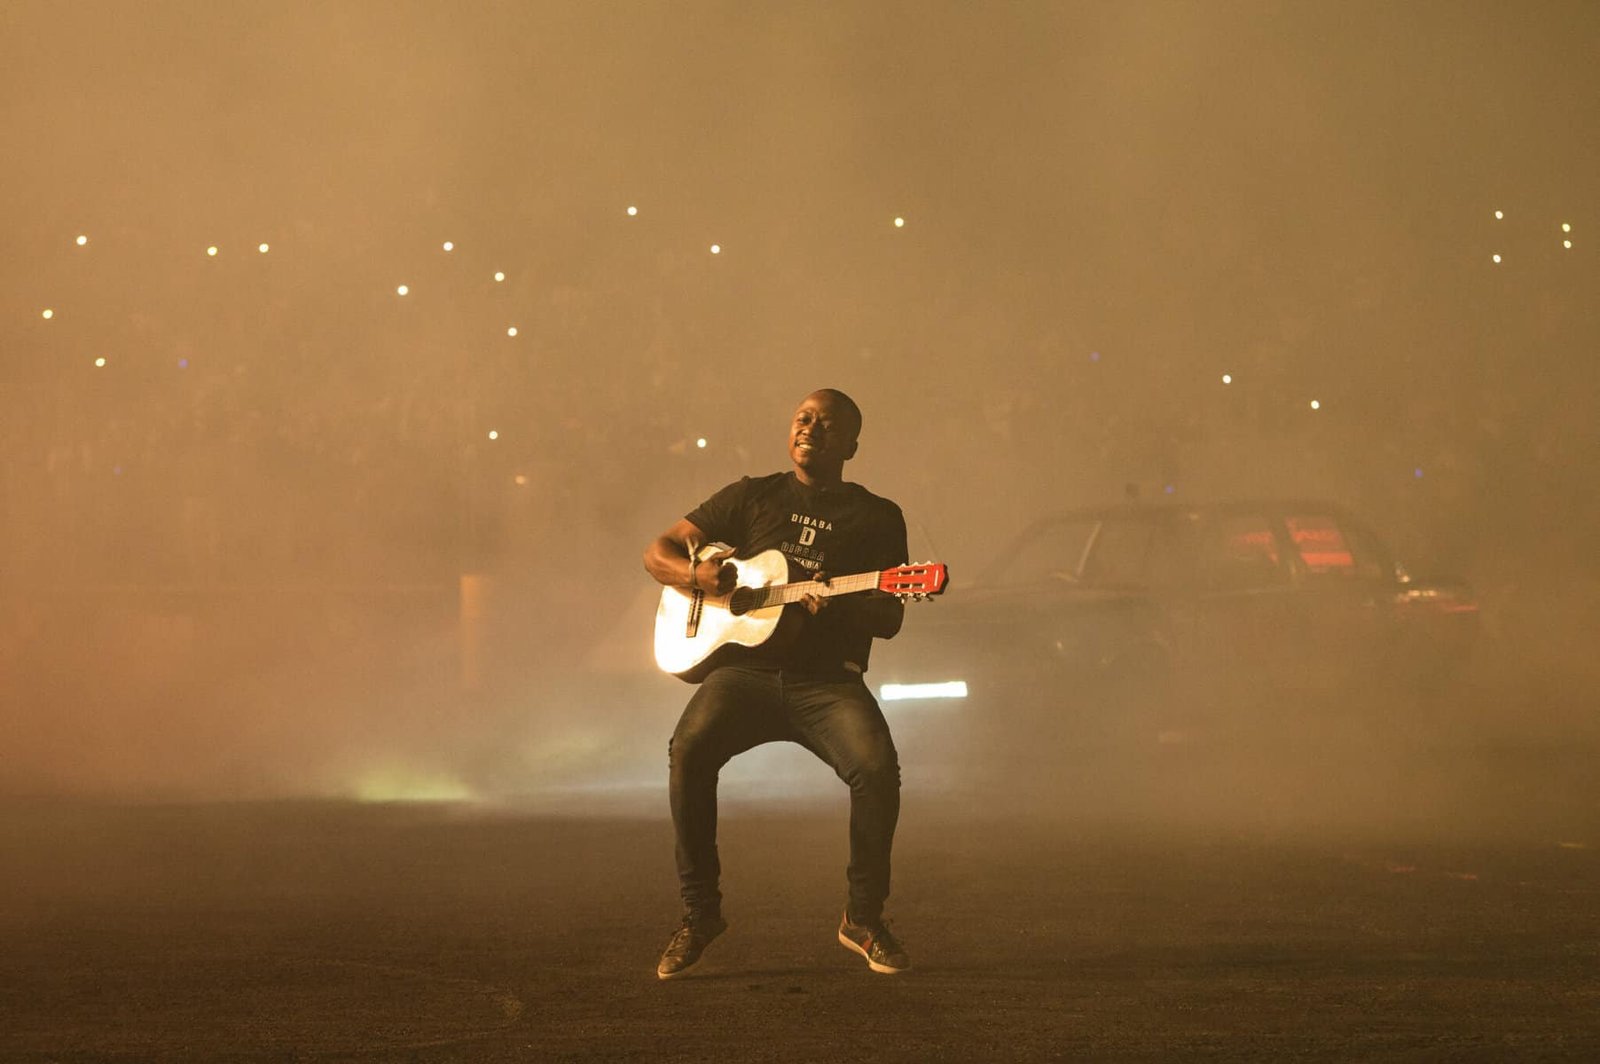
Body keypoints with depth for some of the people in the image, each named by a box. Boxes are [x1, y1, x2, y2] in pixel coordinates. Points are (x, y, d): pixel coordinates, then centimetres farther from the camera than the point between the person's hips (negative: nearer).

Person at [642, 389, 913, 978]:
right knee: (689, 748, -30)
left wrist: (839, 608, -16)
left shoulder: (876, 517, 11)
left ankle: (864, 916, -9)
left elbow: (889, 620, 6)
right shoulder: (753, 497, 15)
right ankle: (699, 913, -16)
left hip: (827, 679, -1)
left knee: (877, 766, -29)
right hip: (745, 668, 1)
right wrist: (695, 572, -8)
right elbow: (658, 552, 15)